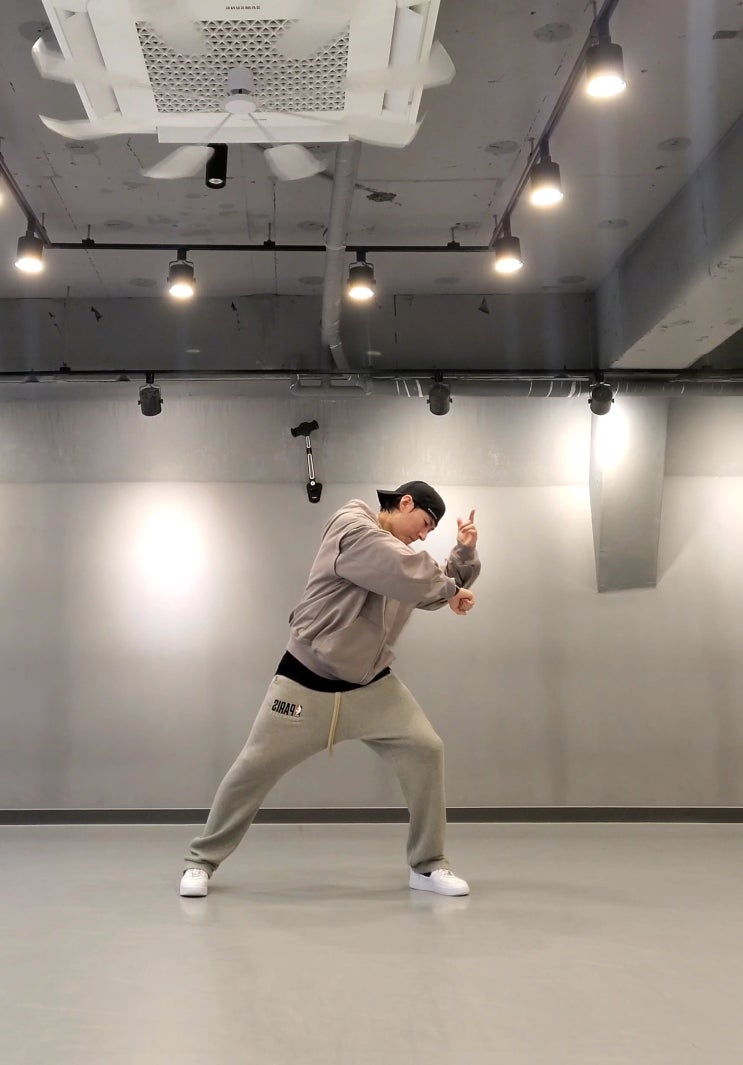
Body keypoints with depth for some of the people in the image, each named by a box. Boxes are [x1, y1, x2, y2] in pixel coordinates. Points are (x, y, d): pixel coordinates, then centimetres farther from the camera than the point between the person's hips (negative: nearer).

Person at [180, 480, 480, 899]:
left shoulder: (401, 550, 9)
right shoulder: (353, 529, -16)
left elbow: (441, 586, 15)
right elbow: (414, 577, -28)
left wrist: (465, 551, -2)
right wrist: (451, 588, -11)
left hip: (372, 684, 6)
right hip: (307, 681, -6)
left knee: (426, 750, -8)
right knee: (255, 767, 0)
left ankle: (427, 865, 6)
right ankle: (201, 861, 18)